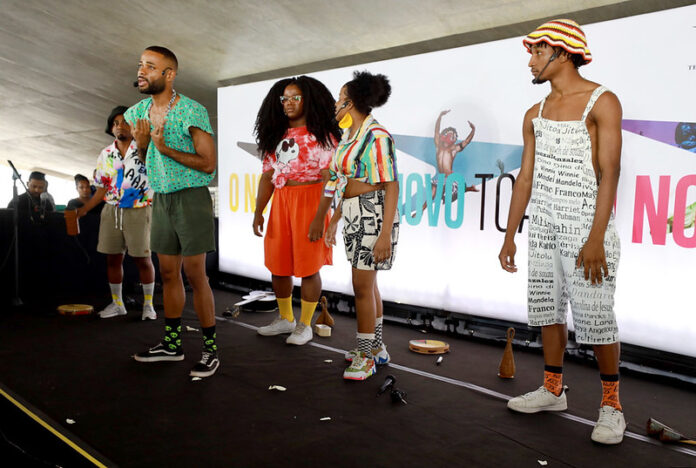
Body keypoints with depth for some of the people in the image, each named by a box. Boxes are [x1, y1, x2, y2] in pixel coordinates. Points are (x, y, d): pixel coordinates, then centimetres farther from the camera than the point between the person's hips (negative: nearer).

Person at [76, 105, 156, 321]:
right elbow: (102, 188, 14)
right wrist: (83, 210, 8)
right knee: (113, 258, 8)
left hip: (139, 211, -4)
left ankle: (148, 304, 13)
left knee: (143, 259, -1)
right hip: (111, 211, 5)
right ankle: (117, 303, 22)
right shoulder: (105, 155, 10)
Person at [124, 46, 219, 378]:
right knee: (168, 272, 12)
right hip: (161, 198, 7)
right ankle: (172, 343, 24)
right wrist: (141, 146, -5)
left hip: (191, 198, -7)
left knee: (195, 274, -6)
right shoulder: (139, 112, 8)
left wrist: (167, 149, -20)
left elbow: (209, 164, -14)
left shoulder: (192, 111, -13)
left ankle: (211, 348, 6)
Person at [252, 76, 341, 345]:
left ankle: (305, 324, 16)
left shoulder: (322, 135, -5)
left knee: (308, 267, 0)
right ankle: (285, 319, 28)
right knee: (277, 265, 9)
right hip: (281, 202, 6)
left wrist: (320, 217, -19)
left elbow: (329, 179, -12)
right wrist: (258, 212, 4)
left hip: (310, 200, -6)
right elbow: (267, 177, 11)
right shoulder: (277, 136, 13)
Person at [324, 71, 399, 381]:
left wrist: (386, 233, -23)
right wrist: (334, 220, 20)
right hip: (353, 215, 9)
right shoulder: (349, 135, 12)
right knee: (367, 282, 15)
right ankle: (377, 347, 29)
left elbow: (392, 186, -18)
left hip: (373, 214, -9)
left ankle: (365, 357, 9)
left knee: (362, 286, -4)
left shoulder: (376, 136, -16)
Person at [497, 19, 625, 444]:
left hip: (585, 222, -6)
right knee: (548, 309, 10)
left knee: (596, 317, -3)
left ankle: (611, 404, 13)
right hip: (542, 223, 6)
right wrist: (510, 236, 10)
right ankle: (553, 391, 24)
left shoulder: (602, 102, -5)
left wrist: (596, 239, -20)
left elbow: (610, 173, -12)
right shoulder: (536, 114, 12)